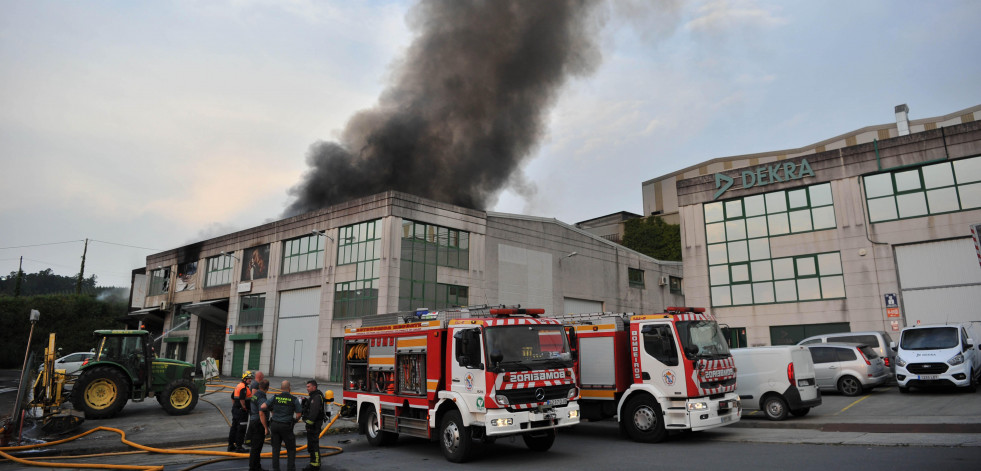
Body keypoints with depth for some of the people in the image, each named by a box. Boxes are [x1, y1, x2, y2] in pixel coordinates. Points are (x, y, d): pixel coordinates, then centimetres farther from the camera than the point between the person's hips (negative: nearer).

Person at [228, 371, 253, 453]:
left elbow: (232, 397, 22)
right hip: (242, 411, -10)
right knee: (241, 429, -2)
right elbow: (242, 399, -27)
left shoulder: (238, 386, 14)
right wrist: (244, 408, -16)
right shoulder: (244, 388, -18)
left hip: (235, 409, 10)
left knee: (234, 428, 16)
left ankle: (231, 446, 25)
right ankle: (238, 447, 3)